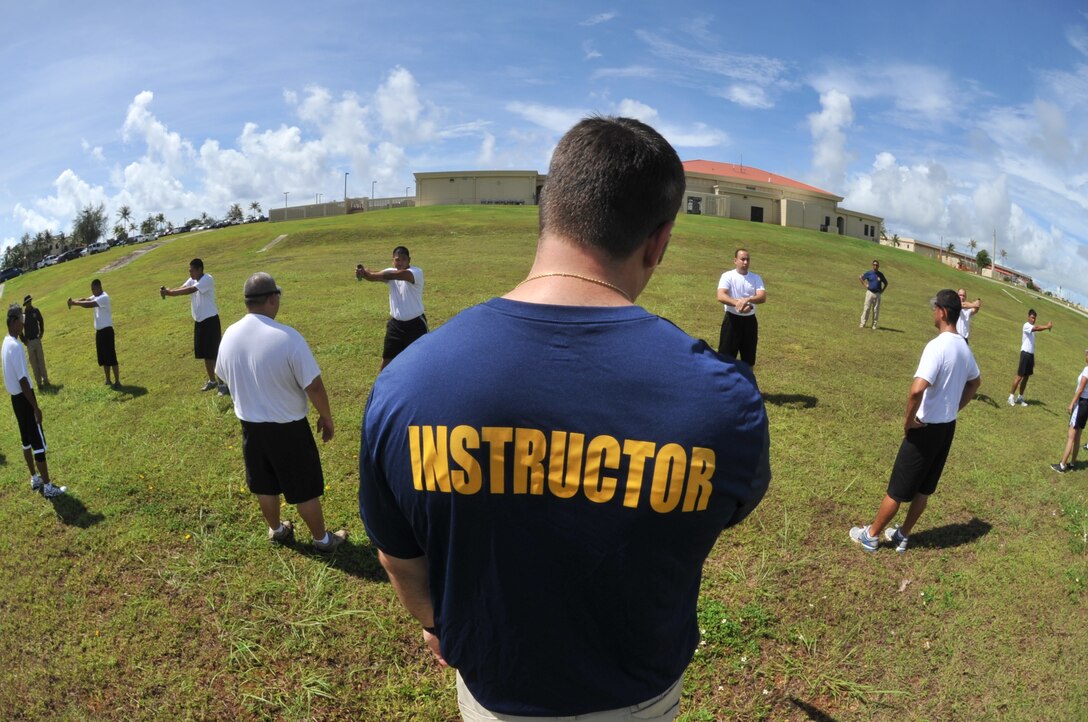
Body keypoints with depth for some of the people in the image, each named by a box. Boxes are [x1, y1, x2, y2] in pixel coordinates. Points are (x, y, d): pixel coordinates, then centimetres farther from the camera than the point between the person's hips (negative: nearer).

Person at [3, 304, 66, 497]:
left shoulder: (6, 343, 8)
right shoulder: (16, 346, -23)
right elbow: (23, 380, -23)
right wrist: (36, 407, -19)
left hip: (15, 398, 10)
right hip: (24, 398, -10)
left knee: (27, 441, 19)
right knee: (39, 444, -4)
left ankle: (35, 479, 30)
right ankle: (48, 487, 0)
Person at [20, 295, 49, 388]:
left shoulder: (35, 310, -2)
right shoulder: (22, 314, -12)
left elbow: (41, 321, 16)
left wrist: (41, 333, 11)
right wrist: (24, 340, -6)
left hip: (37, 339, 3)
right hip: (29, 342, -3)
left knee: (41, 361, 8)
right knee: (34, 364, 2)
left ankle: (45, 380, 14)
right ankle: (38, 382, 6)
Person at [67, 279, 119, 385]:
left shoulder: (104, 298, -15)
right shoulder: (96, 297, 13)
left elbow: (88, 305, -24)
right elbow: (85, 299, 2)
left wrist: (74, 302, -20)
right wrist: (73, 301, -15)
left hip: (106, 330, -9)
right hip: (99, 331, 9)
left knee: (111, 357, -6)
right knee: (103, 358, 13)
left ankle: (117, 381, -2)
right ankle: (108, 380, 21)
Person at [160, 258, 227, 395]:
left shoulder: (207, 279, -17)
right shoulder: (192, 280, 9)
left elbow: (189, 290, -28)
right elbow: (180, 288, -6)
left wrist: (169, 292, -29)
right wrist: (167, 291, -25)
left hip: (210, 321, -8)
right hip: (199, 321, 8)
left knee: (214, 353, -6)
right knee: (205, 354, 15)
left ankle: (223, 384, 0)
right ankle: (212, 381, 28)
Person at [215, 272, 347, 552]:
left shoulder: (229, 336, -6)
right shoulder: (287, 337, -26)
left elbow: (226, 379, 10)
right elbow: (314, 386, -21)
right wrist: (326, 417, -5)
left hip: (250, 425, 6)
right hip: (288, 427, -6)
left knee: (264, 485, 23)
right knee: (305, 489, 11)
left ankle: (276, 530, 44)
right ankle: (322, 538, 27)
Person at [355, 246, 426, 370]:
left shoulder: (416, 272, -16)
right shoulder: (391, 272, 2)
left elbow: (398, 275, -34)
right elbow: (374, 276, -16)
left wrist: (369, 273, -39)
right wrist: (364, 273, -40)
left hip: (415, 324, -4)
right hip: (396, 324, 5)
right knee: (387, 359, 9)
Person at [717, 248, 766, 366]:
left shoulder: (756, 278, 5)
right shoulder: (727, 276, -5)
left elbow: (762, 297, -11)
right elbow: (721, 296, -20)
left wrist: (747, 300, -30)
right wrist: (737, 303, -36)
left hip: (750, 320, 4)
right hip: (732, 319, -4)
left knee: (749, 358, 12)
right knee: (725, 356, -1)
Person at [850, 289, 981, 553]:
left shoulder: (937, 346, -23)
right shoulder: (964, 347, 4)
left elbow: (917, 390, -34)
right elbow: (975, 383, 24)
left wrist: (908, 420, -19)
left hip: (927, 428, -8)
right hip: (948, 427, 8)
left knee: (897, 488, 5)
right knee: (924, 489, 17)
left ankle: (871, 535, 18)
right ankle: (902, 536, 31)